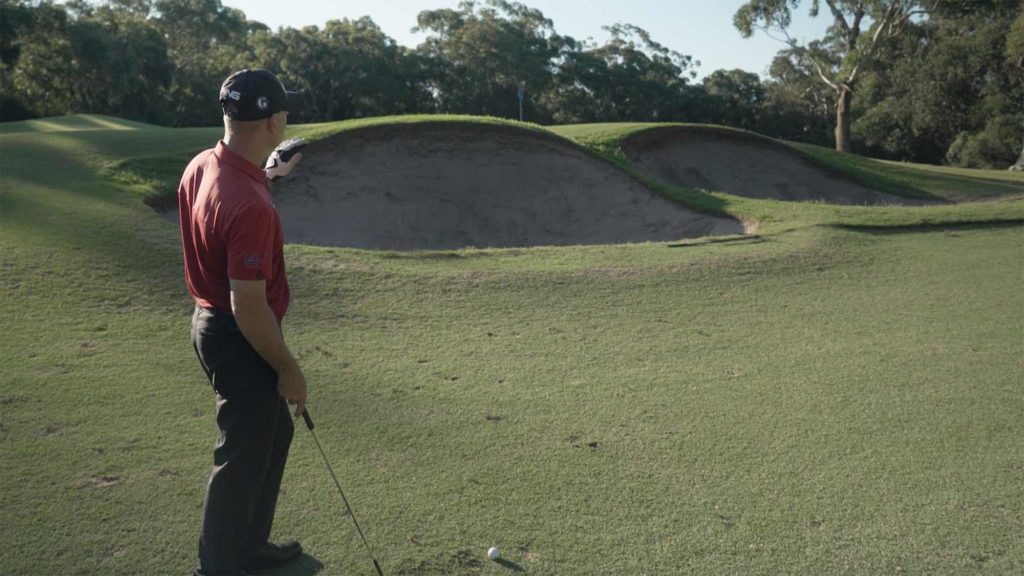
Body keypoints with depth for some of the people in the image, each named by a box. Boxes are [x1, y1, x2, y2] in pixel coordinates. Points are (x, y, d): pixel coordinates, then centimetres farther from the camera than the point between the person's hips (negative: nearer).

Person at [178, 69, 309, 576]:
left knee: (274, 435, 24)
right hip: (241, 341, -10)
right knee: (243, 458, 8)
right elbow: (249, 308, -27)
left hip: (212, 320, 10)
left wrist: (267, 176, 16)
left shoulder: (200, 166, -2)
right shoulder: (250, 206, -31)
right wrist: (288, 369, -15)